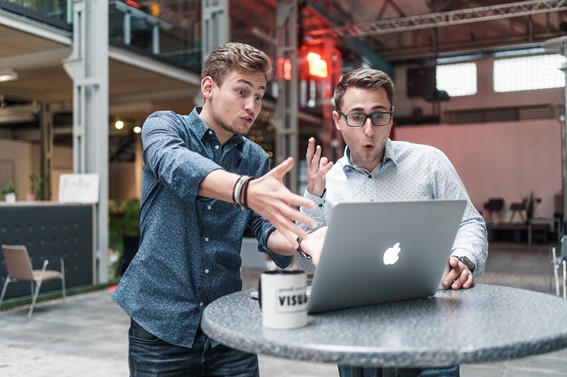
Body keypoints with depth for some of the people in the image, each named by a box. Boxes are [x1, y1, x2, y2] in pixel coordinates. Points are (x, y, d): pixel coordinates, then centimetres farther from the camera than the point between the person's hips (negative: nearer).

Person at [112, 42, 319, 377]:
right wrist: (246, 190, -47)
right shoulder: (164, 125, -4)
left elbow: (269, 234, -2)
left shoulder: (257, 160, 6)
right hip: (162, 322, -3)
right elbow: (176, 166, -28)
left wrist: (302, 242, -26)